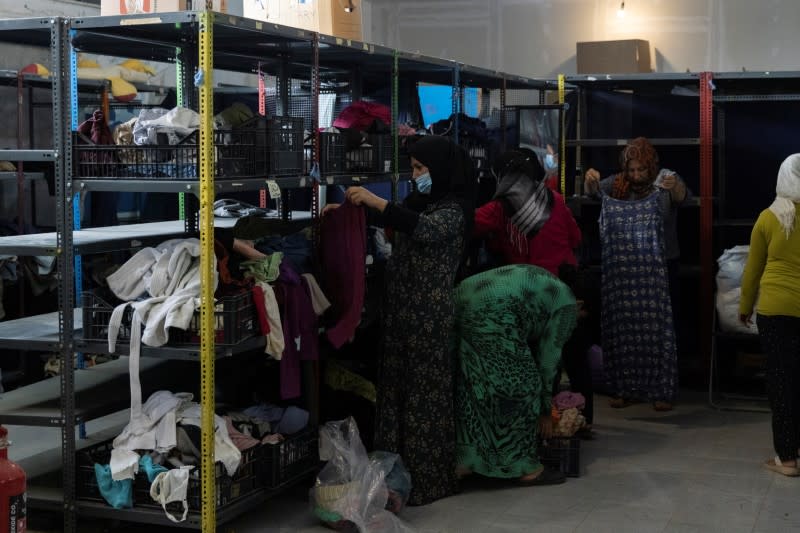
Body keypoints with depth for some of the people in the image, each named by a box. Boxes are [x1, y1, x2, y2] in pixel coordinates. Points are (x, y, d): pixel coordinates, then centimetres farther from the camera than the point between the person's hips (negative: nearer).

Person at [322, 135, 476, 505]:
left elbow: (424, 228, -27)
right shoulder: (418, 201, 15)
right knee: (397, 391, 8)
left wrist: (374, 200, -30)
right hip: (401, 312, 8)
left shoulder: (453, 210, -8)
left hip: (430, 317, -8)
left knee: (425, 396, -3)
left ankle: (428, 480, 6)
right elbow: (388, 221, 26)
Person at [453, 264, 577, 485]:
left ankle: (464, 460, 19)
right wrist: (545, 410, 21)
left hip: (462, 302, 9)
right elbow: (548, 358, 11)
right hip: (493, 313, -9)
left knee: (473, 384, 17)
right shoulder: (566, 303, 12)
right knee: (520, 387, 3)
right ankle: (525, 467, 10)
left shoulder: (537, 281, 35)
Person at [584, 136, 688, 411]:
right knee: (623, 326, 5)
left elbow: (682, 196, -23)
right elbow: (593, 190, -4)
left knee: (658, 327, -2)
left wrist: (675, 186, -47)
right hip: (623, 268, 3)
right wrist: (590, 180, -28)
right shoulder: (617, 184, 5)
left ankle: (662, 390, 6)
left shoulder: (665, 180, -5)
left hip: (660, 267, -3)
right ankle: (625, 388, 14)